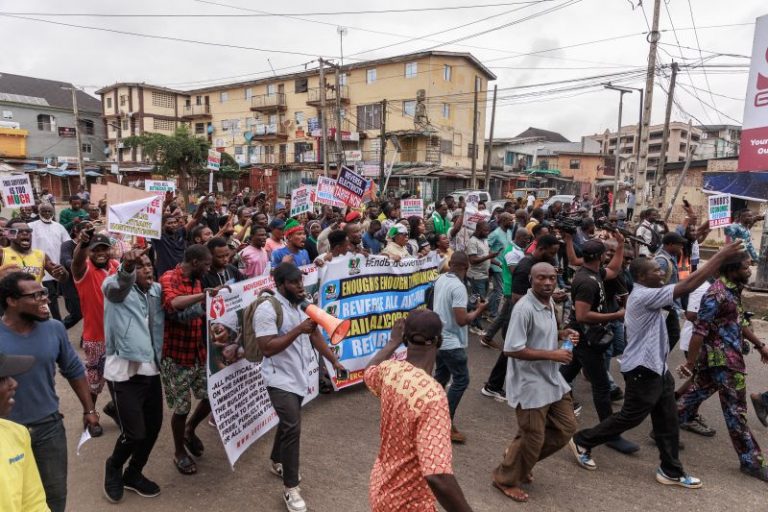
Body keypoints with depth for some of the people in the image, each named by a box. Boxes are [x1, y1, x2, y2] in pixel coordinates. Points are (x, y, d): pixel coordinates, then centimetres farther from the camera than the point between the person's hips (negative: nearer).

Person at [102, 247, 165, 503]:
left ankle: (133, 474, 37)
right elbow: (116, 284, -31)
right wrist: (126, 267, -53)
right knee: (134, 433, -4)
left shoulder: (157, 290, 10)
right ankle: (114, 467, 30)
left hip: (151, 369, 6)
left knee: (153, 426, 12)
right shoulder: (117, 287, -8)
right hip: (124, 371, -6)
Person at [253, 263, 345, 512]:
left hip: (300, 376, 8)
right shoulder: (267, 309, -19)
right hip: (281, 379, -8)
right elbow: (267, 348, -24)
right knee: (292, 428, -11)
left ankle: (276, 461, 46)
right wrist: (298, 331, -29)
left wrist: (334, 361, 5)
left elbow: (315, 335, 11)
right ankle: (291, 488, 3)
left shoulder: (302, 304, 6)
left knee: (288, 423, 22)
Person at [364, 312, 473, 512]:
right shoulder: (432, 396, -34)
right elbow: (438, 477, -39)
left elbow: (369, 372, 15)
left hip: (380, 488, 7)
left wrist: (393, 342, 23)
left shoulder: (389, 369, -11)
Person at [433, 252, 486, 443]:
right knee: (461, 381, 0)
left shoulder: (440, 279, 4)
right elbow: (462, 320, -26)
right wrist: (479, 310, -10)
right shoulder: (458, 287, -24)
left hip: (438, 338, 9)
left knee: (441, 376, 21)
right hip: (451, 342, -9)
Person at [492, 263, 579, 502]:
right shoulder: (524, 308, -25)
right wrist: (552, 354, -25)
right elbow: (511, 349, -27)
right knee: (533, 438, 4)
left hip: (553, 379, 9)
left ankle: (519, 455, 34)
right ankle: (506, 479, 28)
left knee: (566, 427, 18)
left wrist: (562, 334, -1)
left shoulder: (549, 302, 4)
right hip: (530, 384, -9)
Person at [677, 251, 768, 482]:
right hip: (724, 360, -10)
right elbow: (700, 330, -23)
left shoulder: (731, 289, 8)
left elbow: (738, 322, 21)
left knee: (696, 394, 19)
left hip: (715, 358, 10)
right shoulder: (717, 294, -22)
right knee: (735, 410, 2)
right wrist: (690, 363, -22)